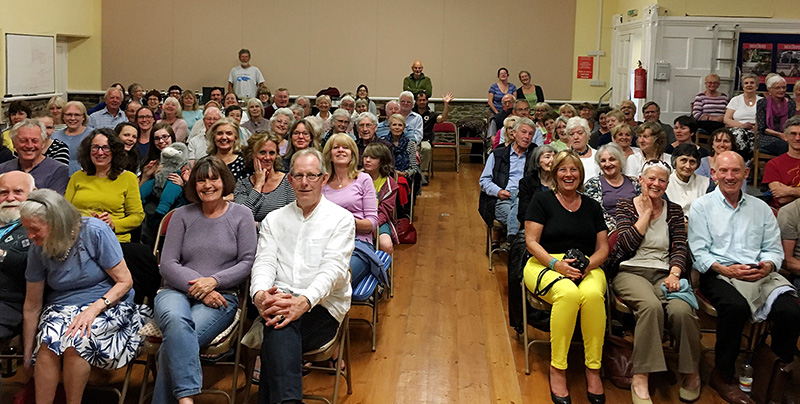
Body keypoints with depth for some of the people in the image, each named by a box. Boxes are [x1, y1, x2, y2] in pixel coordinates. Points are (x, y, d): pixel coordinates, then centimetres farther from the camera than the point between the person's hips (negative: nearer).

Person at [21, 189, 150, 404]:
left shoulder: (95, 231, -14)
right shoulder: (38, 251, -2)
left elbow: (124, 281, -10)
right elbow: (32, 307, 4)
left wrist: (94, 308, -24)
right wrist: (27, 355, 8)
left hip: (106, 304, -3)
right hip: (60, 307, 3)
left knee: (76, 338, -33)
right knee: (48, 340, -30)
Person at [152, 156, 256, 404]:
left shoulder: (241, 215, 12)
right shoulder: (183, 215, 14)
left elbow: (247, 262, 4)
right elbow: (168, 264, 7)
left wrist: (213, 281, -10)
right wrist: (195, 287, -9)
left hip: (221, 297, -1)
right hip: (176, 291, 1)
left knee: (175, 339, -32)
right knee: (176, 321, -38)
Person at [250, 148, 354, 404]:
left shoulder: (341, 219, 7)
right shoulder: (274, 220, 20)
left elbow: (333, 268, -8)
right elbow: (265, 262, 6)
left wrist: (305, 301, -28)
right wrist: (260, 294, -19)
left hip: (321, 307, -2)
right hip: (278, 301, 2)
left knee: (280, 327, -35)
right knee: (279, 323, -36)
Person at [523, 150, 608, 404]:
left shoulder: (591, 206, 16)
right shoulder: (542, 200, 6)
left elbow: (603, 247, 13)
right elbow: (531, 242, -1)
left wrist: (589, 264, -8)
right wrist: (556, 263, -17)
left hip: (587, 267, 3)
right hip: (546, 264, -2)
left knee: (592, 294, -34)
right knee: (568, 293, -37)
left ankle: (593, 369, -24)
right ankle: (557, 369, -26)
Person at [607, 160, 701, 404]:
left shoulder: (674, 210, 17)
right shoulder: (625, 206, 10)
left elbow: (680, 247, 6)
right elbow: (626, 245, -5)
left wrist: (674, 274, -13)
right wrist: (646, 212, -1)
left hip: (664, 273, 2)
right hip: (630, 271, -2)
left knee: (681, 309, -31)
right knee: (651, 305, -36)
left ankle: (692, 374, -9)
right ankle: (640, 379, -29)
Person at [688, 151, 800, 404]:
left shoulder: (760, 208, 20)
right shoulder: (702, 207, 9)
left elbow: (774, 249, 14)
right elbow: (699, 253, 0)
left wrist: (767, 265, -9)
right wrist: (726, 270, -16)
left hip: (761, 275, 3)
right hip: (719, 274, -3)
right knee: (736, 306, -36)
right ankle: (722, 376, -17)